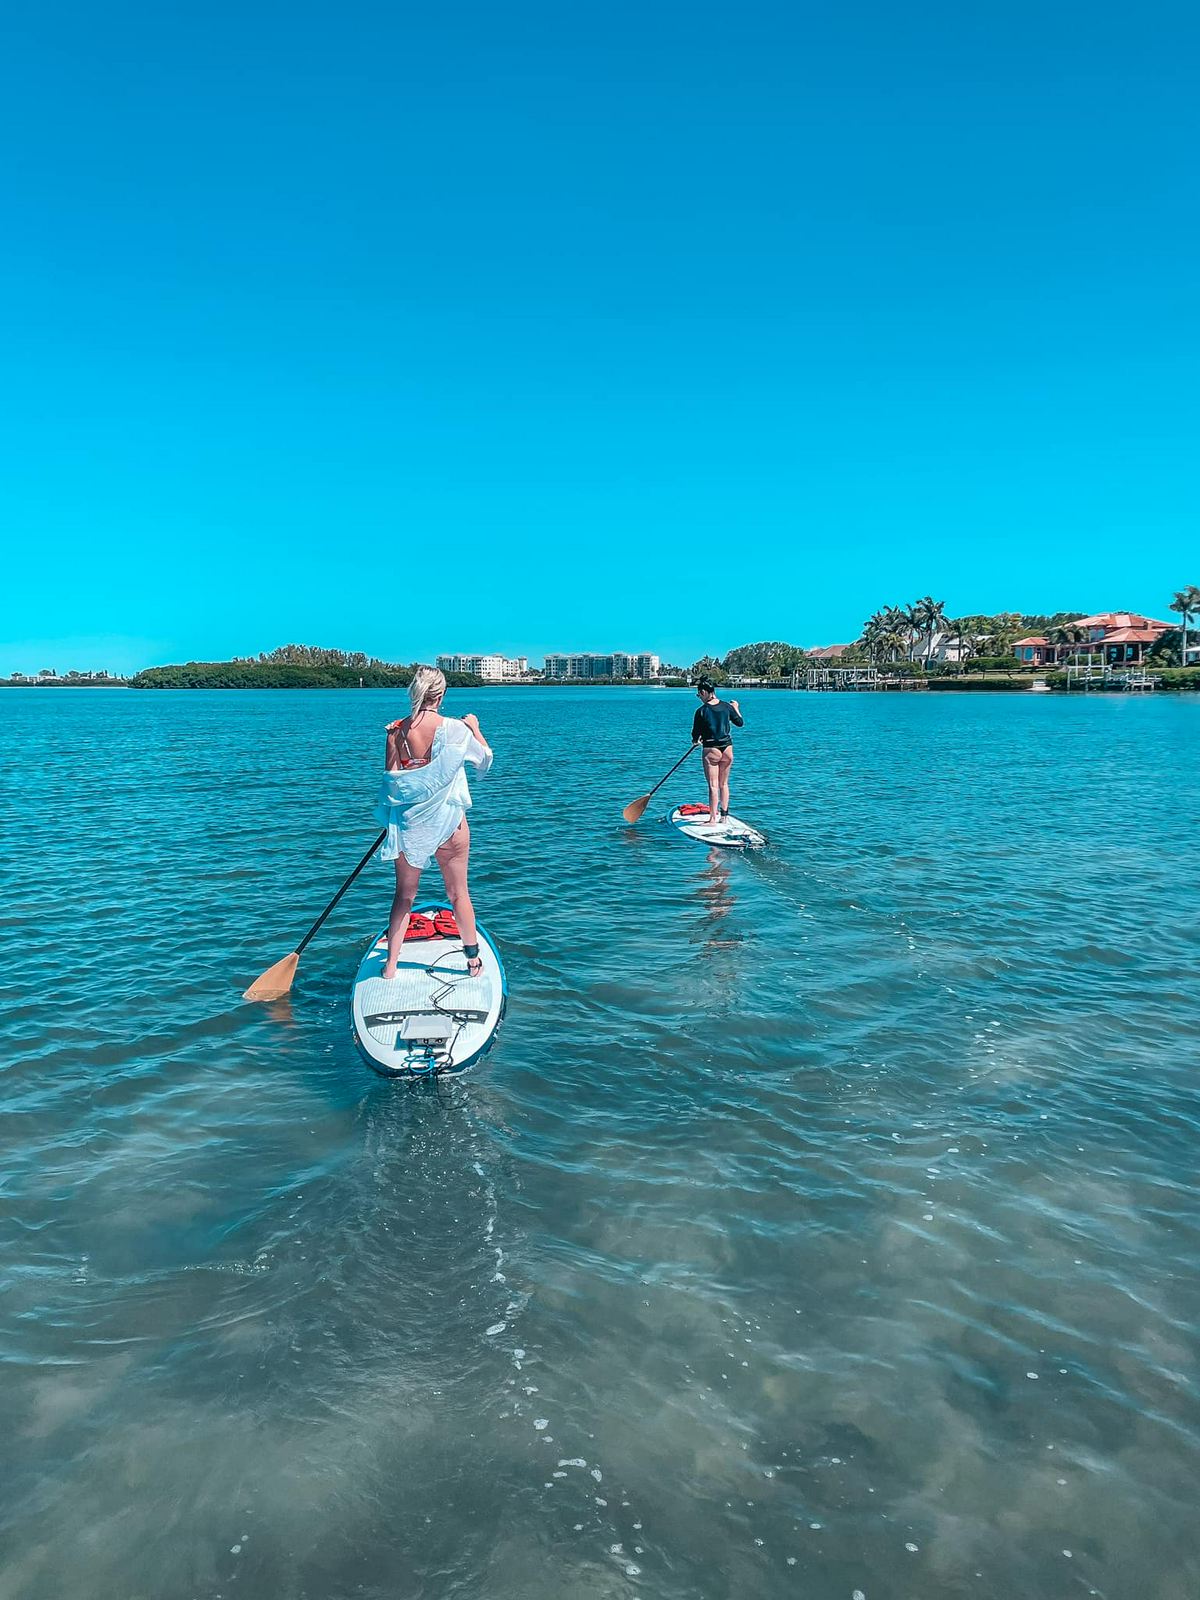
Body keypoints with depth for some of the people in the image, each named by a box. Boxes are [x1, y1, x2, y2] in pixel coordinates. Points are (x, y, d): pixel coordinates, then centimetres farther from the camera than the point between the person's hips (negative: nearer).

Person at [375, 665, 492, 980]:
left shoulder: (396, 730, -6)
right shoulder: (455, 728, -11)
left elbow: (391, 778, -5)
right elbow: (485, 757, 7)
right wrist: (475, 727, 23)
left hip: (408, 822, 2)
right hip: (447, 820, -2)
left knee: (404, 895, 15)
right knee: (458, 893, 13)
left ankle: (390, 966, 17)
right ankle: (473, 961, 25)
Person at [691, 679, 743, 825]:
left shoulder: (701, 711, -11)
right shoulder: (727, 706, 1)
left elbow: (695, 735, -5)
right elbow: (740, 723, 14)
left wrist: (696, 741, 18)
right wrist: (736, 708, 29)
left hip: (711, 750, -4)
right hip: (727, 748, 5)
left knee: (713, 786, -1)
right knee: (724, 784, 16)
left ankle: (713, 819, -1)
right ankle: (724, 815, 21)